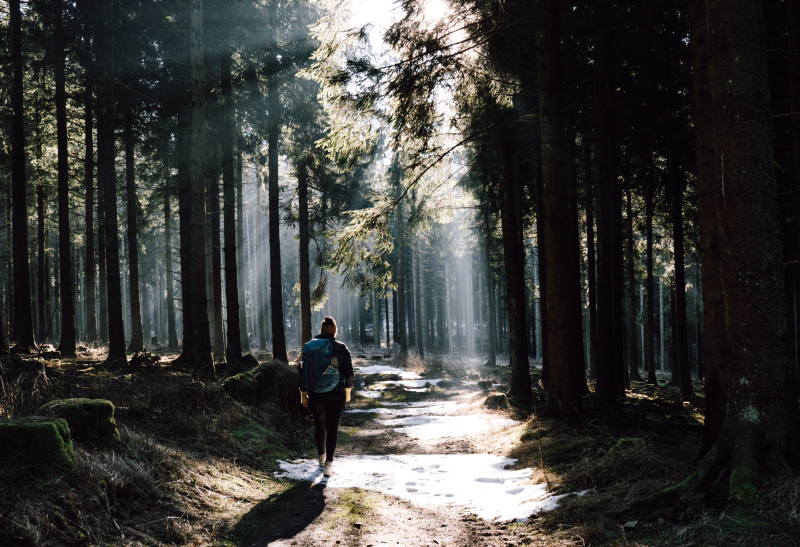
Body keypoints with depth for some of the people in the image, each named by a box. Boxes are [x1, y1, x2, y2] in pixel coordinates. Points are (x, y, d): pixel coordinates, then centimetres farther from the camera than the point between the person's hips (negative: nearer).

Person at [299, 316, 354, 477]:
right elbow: (349, 372, 0)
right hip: (336, 395, -2)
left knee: (319, 426, 19)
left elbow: (302, 372, 0)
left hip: (315, 395, 2)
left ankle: (321, 457, 35)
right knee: (332, 428, 1)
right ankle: (329, 463, -7)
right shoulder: (341, 348, -4)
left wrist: (303, 394, 7)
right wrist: (348, 391, 13)